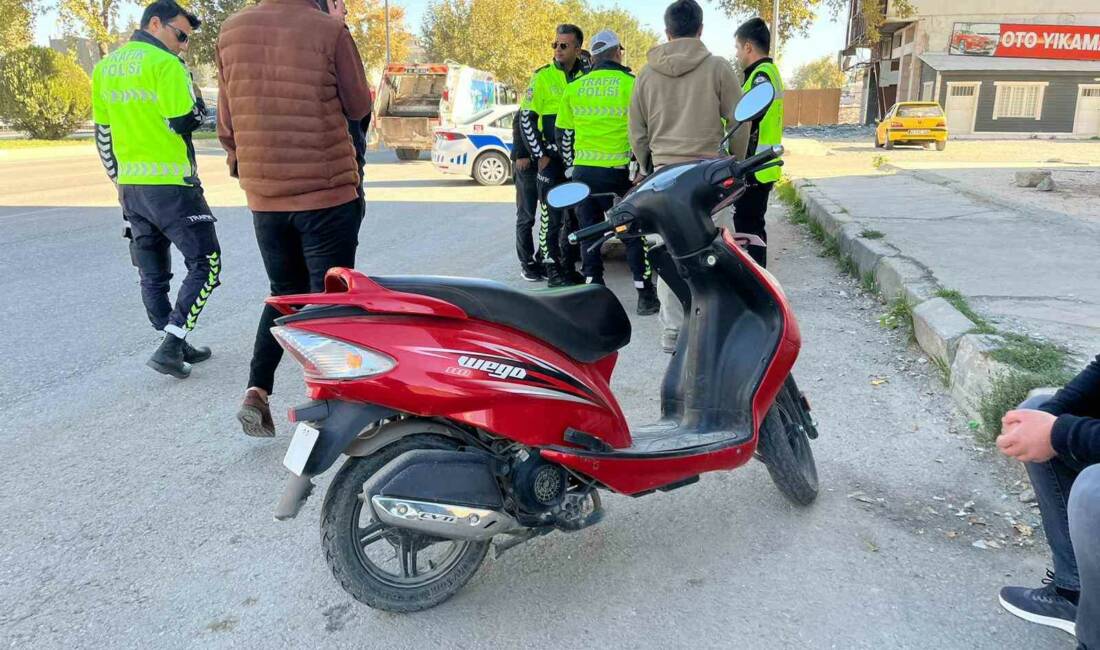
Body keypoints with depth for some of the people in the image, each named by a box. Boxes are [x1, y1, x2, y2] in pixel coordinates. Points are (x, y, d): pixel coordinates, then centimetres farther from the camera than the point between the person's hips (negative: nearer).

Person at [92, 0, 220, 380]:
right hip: (171, 184, -8)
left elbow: (103, 132, 17)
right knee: (205, 265, -1)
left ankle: (177, 347, 22)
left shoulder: (105, 68, 14)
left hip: (130, 187, 8)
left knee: (152, 274, 13)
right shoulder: (165, 65, -11)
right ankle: (170, 348, -9)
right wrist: (188, 82, 1)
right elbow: (186, 123, -16)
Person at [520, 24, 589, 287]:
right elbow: (526, 118, -6)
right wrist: (540, 155, -12)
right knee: (551, 216, -4)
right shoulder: (543, 77, -3)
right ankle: (553, 271, 4)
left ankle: (569, 267, 21)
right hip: (552, 159, -5)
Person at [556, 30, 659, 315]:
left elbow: (563, 133, 13)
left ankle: (593, 288, 14)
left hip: (583, 170, 3)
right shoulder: (630, 84, -3)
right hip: (618, 170, -3)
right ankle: (645, 294, 4)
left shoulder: (574, 88, 8)